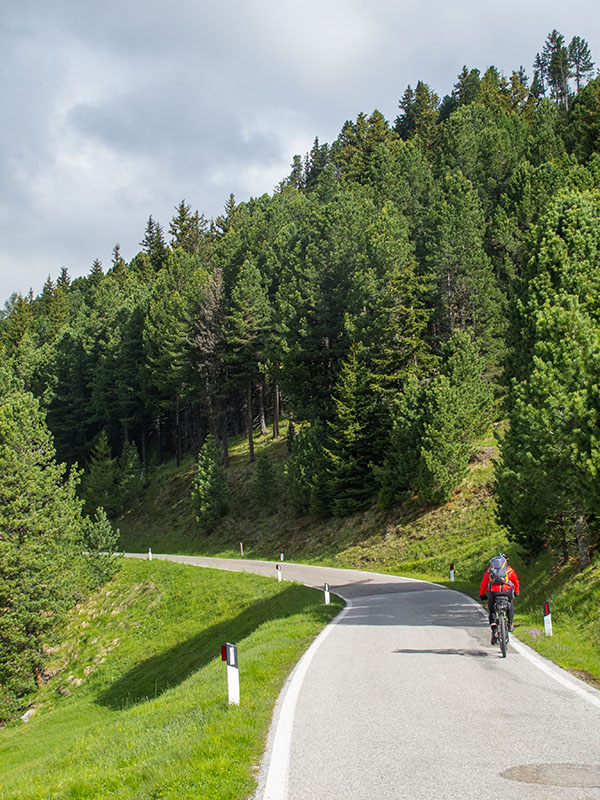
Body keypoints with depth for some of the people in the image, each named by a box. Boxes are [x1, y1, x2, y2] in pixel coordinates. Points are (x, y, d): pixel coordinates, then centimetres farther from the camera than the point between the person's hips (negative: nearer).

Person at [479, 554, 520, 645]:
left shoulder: (489, 570, 25)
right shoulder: (509, 569, 23)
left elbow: (483, 584, 27)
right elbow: (516, 582, 33)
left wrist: (482, 594, 40)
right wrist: (516, 593, 49)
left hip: (492, 592, 0)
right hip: (507, 590, 0)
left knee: (492, 611, 18)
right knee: (510, 605, 32)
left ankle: (494, 631, -1)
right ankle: (510, 625, 27)